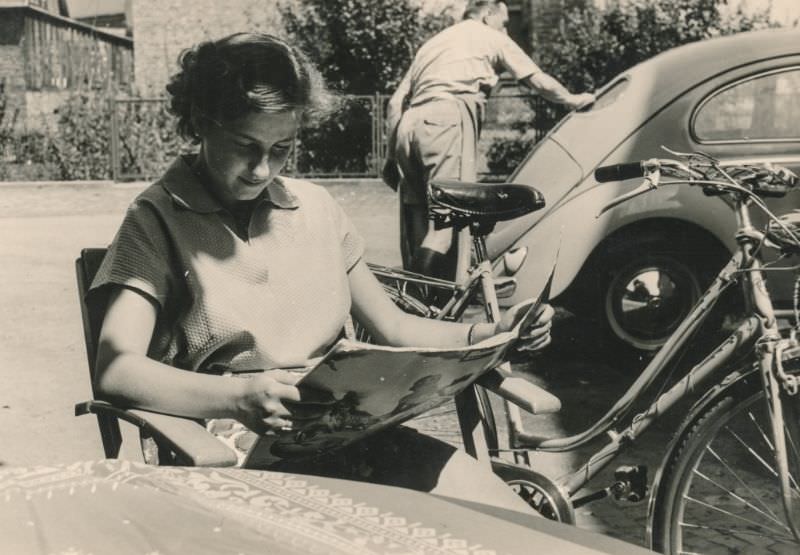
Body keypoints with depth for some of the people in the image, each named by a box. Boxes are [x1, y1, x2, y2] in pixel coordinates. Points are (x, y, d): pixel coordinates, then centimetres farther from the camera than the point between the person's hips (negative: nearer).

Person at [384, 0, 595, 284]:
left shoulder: (432, 43, 33)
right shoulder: (491, 38, 19)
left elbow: (396, 103, 25)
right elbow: (538, 80, 22)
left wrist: (391, 156, 25)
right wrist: (572, 99, 38)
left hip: (409, 124, 7)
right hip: (446, 121, -6)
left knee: (416, 220, 8)